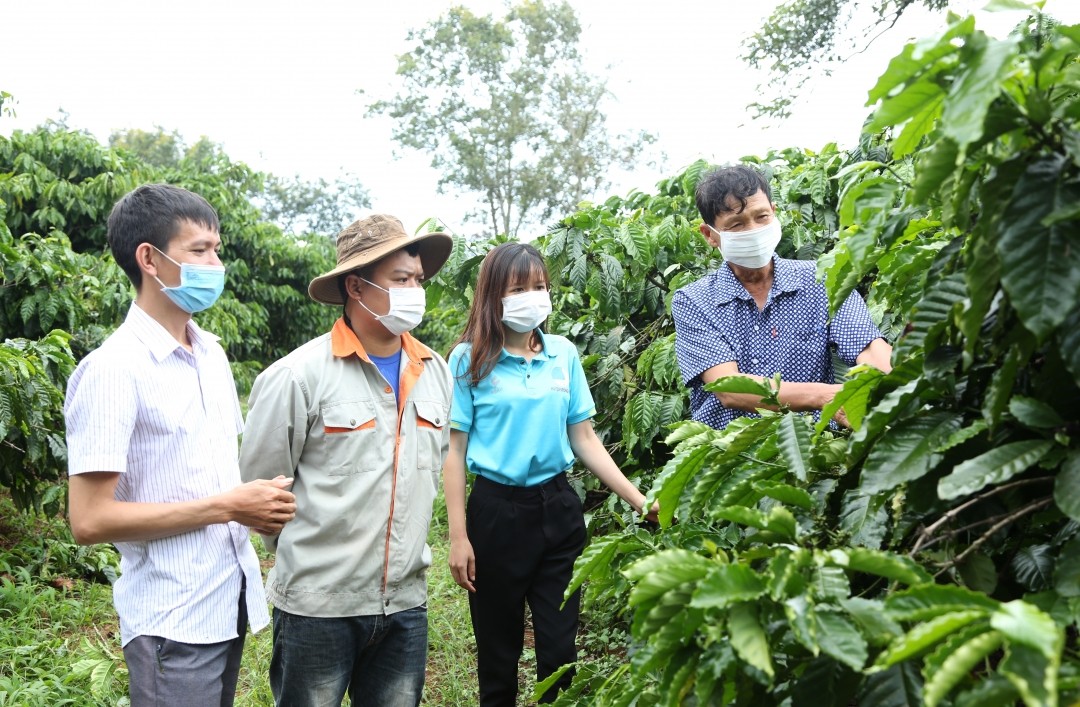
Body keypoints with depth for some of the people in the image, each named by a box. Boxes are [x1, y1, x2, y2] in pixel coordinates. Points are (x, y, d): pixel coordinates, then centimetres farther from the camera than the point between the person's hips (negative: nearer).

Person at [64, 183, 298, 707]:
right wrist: (226, 507, -18)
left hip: (233, 600, 8)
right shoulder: (113, 370, -16)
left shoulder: (211, 354, 8)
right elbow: (90, 519, -20)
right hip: (173, 621, -7)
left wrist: (262, 499, -2)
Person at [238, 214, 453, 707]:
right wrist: (301, 553, 6)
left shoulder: (434, 372, 5)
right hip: (316, 606, -5)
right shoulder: (299, 374, -12)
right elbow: (259, 484, -5)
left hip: (406, 602, 5)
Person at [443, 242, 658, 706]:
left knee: (560, 646, 8)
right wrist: (458, 537, -9)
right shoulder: (469, 359, -5)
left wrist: (638, 500, 1)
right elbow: (454, 450, -5)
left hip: (558, 509, 3)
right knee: (499, 651, 10)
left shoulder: (564, 354, 4)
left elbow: (584, 439, 7)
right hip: (497, 512, -3)